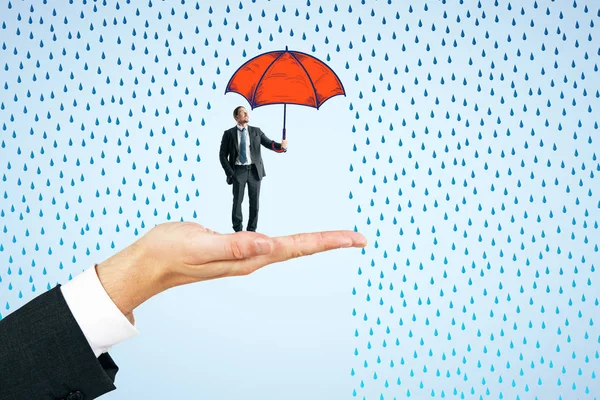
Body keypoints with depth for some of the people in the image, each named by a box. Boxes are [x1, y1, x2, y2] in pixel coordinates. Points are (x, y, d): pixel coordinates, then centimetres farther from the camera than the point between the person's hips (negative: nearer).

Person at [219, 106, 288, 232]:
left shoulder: (256, 131, 7)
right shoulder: (229, 133, 2)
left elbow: (269, 143, -2)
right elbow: (223, 155, 2)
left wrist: (281, 146, -23)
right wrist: (230, 172, -8)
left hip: (254, 170, 2)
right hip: (238, 171, -2)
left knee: (254, 202, 5)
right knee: (237, 201, 1)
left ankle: (251, 229, 15)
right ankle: (238, 230, 13)